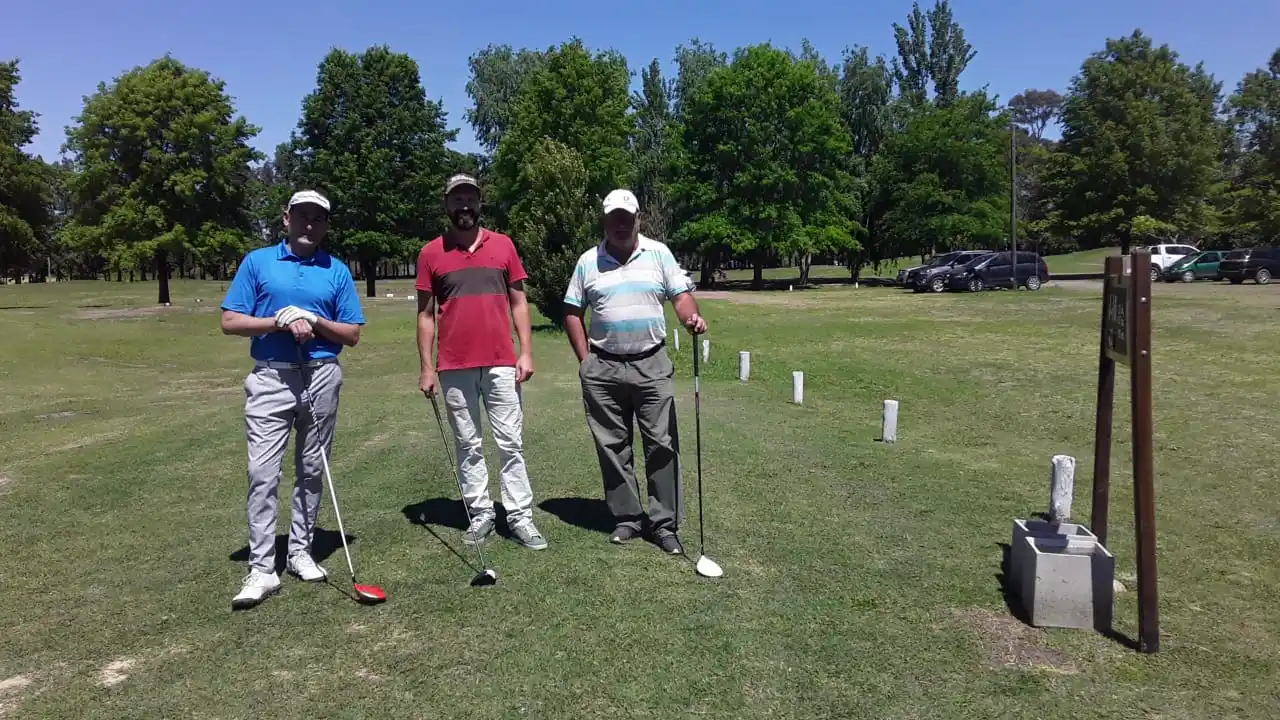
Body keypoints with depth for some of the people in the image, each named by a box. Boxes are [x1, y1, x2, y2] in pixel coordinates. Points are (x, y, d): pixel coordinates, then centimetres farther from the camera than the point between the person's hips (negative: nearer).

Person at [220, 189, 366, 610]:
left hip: (322, 377, 2)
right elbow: (230, 322, 0)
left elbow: (352, 334, 5)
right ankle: (262, 569, -3)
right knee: (263, 472, -7)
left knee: (312, 471, 10)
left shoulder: (337, 271, 8)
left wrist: (315, 322, -11)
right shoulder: (257, 262, 6)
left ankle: (301, 551, 24)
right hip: (270, 377, -1)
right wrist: (282, 321, -13)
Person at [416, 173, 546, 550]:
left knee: (511, 443, 2)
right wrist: (427, 367, -1)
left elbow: (518, 302, 7)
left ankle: (520, 516, 8)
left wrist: (526, 352, -2)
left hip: (501, 363, 0)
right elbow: (425, 313, 5)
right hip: (454, 368, 0)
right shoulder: (431, 253, 4)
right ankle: (480, 514, 18)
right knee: (468, 445, 8)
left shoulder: (503, 245, 6)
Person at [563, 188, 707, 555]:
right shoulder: (588, 261, 7)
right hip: (603, 369, 1)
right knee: (612, 446, 6)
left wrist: (691, 317, -20)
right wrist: (585, 359, 3)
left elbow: (681, 294, 2)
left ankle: (664, 522, 7)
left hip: (652, 364, -1)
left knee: (661, 443, -2)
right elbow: (573, 312, 10)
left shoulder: (659, 253, 5)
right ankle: (627, 517, 19)